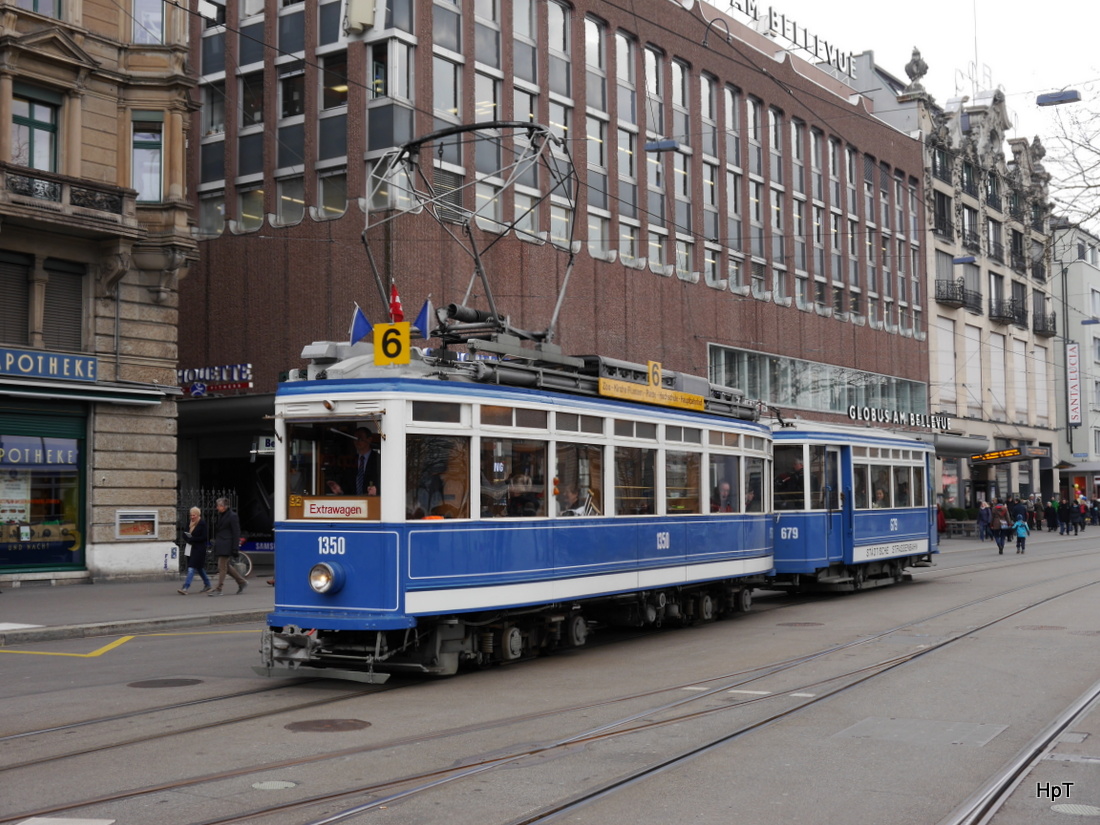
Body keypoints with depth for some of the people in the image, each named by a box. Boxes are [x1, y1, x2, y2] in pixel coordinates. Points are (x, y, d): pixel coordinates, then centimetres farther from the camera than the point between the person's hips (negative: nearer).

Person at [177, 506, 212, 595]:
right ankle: (207, 585, 27)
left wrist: (192, 539, -17)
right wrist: (188, 539, -8)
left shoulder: (202, 524, -8)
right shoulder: (190, 523, 14)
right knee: (199, 567, 15)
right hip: (191, 548, 8)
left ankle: (185, 588, -20)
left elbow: (204, 537, -13)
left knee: (192, 568, -14)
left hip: (199, 549, -8)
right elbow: (184, 535, 14)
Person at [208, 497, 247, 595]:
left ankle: (218, 589, -3)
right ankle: (242, 582, 24)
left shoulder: (232, 516, -10)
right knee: (226, 566, 12)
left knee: (222, 566, -7)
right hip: (220, 544, 9)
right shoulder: (219, 515, 13)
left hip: (226, 545, -9)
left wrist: (235, 547, -16)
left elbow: (236, 532, -12)